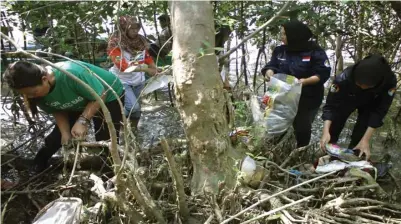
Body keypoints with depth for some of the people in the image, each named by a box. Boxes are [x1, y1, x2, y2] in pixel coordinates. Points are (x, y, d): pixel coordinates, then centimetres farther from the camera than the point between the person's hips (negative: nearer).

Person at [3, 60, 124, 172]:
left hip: (109, 96, -5)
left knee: (106, 141, -8)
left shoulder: (71, 74, -42)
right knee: (59, 135, 5)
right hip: (78, 104, 6)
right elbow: (58, 111, -3)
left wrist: (82, 121, -34)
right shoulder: (38, 92, -20)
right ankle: (37, 167, 28)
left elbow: (100, 95, -30)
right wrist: (65, 133, -17)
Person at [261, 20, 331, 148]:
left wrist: (305, 81, -29)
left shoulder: (315, 52, -10)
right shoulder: (280, 50, 4)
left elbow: (323, 74, -13)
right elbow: (271, 66, 3)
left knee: (302, 128, 9)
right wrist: (270, 73, -22)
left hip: (307, 99, -3)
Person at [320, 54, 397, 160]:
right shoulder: (344, 78, -41)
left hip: (369, 105, 0)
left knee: (359, 135, -5)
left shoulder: (390, 81, -38)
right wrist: (326, 131, -47)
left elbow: (379, 110, -29)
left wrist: (366, 140, -33)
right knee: (333, 129, 2)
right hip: (347, 100, 0)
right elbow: (331, 105, -33)